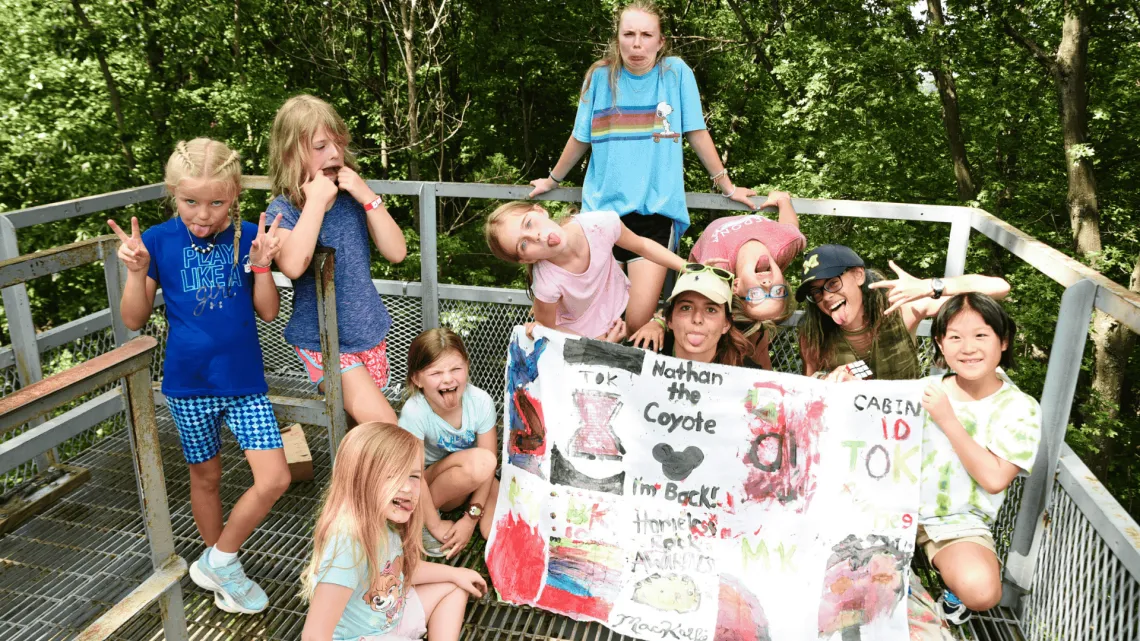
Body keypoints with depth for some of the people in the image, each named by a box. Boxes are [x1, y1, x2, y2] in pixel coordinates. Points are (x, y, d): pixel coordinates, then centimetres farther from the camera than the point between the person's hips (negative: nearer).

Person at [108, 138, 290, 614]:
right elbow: (135, 320, -3)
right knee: (206, 476, 17)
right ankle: (220, 563, 39)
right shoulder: (159, 241, -7)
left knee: (274, 478, -5)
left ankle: (218, 562, 17)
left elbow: (268, 311, -3)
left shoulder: (246, 236, -5)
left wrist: (262, 263, -16)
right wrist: (136, 270, -18)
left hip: (245, 381, 1)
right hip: (188, 384, 0)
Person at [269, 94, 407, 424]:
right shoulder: (283, 209, -10)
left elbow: (396, 252, -8)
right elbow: (293, 266, -30)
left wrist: (368, 197, -16)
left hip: (369, 332, 4)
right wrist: (316, 200, -24)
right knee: (383, 423, -14)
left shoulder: (352, 196, -3)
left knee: (359, 427, 16)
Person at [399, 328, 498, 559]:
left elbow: (491, 465, -16)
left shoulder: (481, 401, -22)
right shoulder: (414, 412, -28)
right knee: (479, 462, -33)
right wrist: (435, 525, -18)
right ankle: (421, 518, -11)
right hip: (431, 483, -2)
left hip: (474, 480, 2)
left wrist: (471, 518, -18)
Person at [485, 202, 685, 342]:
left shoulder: (601, 224, -34)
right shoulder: (547, 284, -39)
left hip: (622, 307, 3)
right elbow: (546, 326, -17)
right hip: (580, 335, -3)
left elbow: (642, 245, -11)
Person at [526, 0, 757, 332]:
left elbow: (697, 133, 6)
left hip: (656, 211, -1)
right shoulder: (600, 76, 3)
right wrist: (552, 180, 24)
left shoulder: (676, 72, 1)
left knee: (637, 321, -12)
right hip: (602, 208, 2)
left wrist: (727, 186, 10)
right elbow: (580, 138, 14)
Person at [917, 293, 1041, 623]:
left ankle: (955, 588, 6)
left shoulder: (1020, 408, -8)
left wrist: (948, 420, -21)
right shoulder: (928, 388, 0)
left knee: (980, 591, -30)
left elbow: (994, 479, -19)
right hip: (903, 507, 3)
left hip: (960, 525, -3)